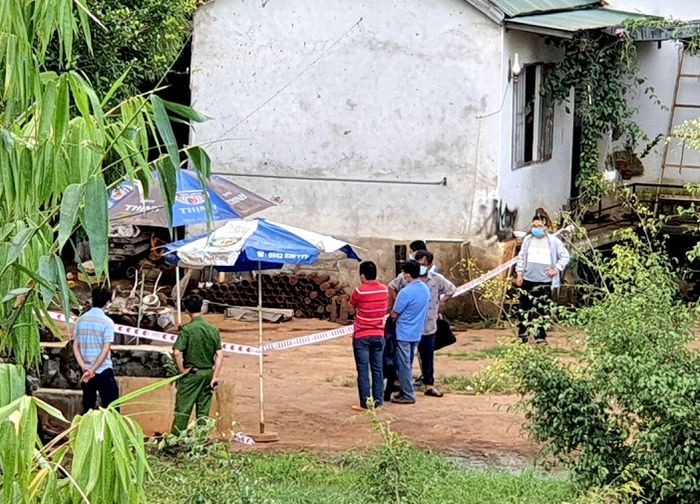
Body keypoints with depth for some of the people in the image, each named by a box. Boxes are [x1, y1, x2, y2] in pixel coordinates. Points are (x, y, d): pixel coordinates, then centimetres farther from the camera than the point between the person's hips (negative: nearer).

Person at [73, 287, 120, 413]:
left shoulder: (81, 320, 5)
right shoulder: (107, 321, -11)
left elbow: (75, 347, 3)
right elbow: (106, 350, -17)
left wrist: (84, 368, -5)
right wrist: (92, 370, -15)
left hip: (86, 372, 6)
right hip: (104, 371, -5)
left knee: (87, 408, 13)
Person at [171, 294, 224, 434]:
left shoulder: (187, 329, -13)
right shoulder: (213, 328, 1)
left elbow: (177, 352, -21)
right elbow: (220, 354, -1)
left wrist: (182, 370, -8)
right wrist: (215, 377, 0)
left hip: (191, 374, -4)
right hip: (208, 373, 4)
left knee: (182, 409, 0)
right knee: (203, 411, 10)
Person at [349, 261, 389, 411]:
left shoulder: (360, 291, -14)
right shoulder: (384, 290, -1)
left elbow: (351, 305, 3)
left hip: (361, 336, -4)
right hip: (378, 335, 4)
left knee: (363, 370, 0)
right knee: (377, 369, 10)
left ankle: (365, 403, 0)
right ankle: (378, 401, 12)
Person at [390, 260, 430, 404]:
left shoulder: (406, 292, -22)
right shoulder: (426, 289, 3)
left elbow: (394, 315, -13)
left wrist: (393, 312, 8)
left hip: (404, 334, -8)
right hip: (417, 333, 8)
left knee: (404, 365, 0)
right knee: (408, 364, 17)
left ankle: (408, 395, 3)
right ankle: (405, 391, 23)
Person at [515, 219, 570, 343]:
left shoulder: (553, 241, -3)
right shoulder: (528, 239, 5)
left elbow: (565, 256, 4)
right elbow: (521, 257, 11)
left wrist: (556, 269, -6)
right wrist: (519, 273, 6)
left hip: (545, 281, -2)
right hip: (528, 279, 2)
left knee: (541, 309, -1)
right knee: (525, 307, 4)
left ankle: (540, 336, 4)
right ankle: (522, 336, 11)